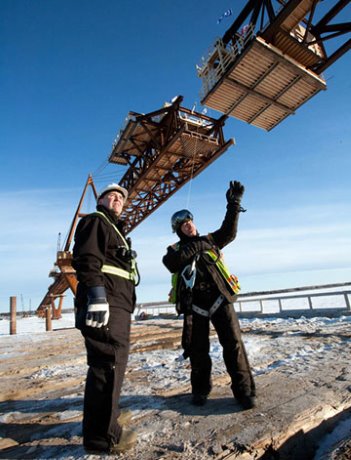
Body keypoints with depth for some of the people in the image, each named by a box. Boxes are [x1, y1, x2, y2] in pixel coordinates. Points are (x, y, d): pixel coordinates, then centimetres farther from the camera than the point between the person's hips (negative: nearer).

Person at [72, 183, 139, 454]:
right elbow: (86, 259, -17)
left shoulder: (115, 230, 28)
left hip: (118, 306, 11)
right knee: (107, 364, -8)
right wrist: (97, 296, -26)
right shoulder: (94, 221, 0)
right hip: (103, 305, -11)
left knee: (114, 361, 19)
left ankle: (109, 413, 36)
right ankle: (102, 436, 3)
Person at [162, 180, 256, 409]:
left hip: (219, 298, 0)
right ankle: (200, 390, 26)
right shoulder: (175, 249, 12)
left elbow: (228, 231, 3)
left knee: (233, 342, -4)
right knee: (197, 349, 8)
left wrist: (234, 204, -7)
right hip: (194, 303, 0)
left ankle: (244, 390, 7)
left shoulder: (209, 240, 17)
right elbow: (170, 263, -10)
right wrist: (192, 249, -20)